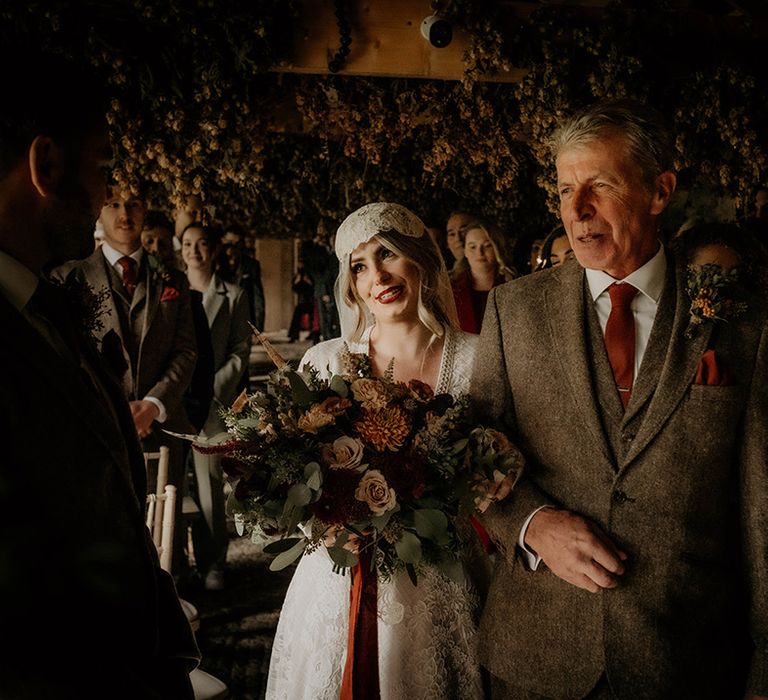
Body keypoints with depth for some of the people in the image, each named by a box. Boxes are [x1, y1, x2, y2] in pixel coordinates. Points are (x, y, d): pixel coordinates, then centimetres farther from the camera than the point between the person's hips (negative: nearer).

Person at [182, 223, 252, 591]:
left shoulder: (233, 295, 7)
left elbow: (239, 353, 4)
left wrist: (212, 389, -8)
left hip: (212, 399, -2)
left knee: (210, 481, -2)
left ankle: (212, 563, 8)